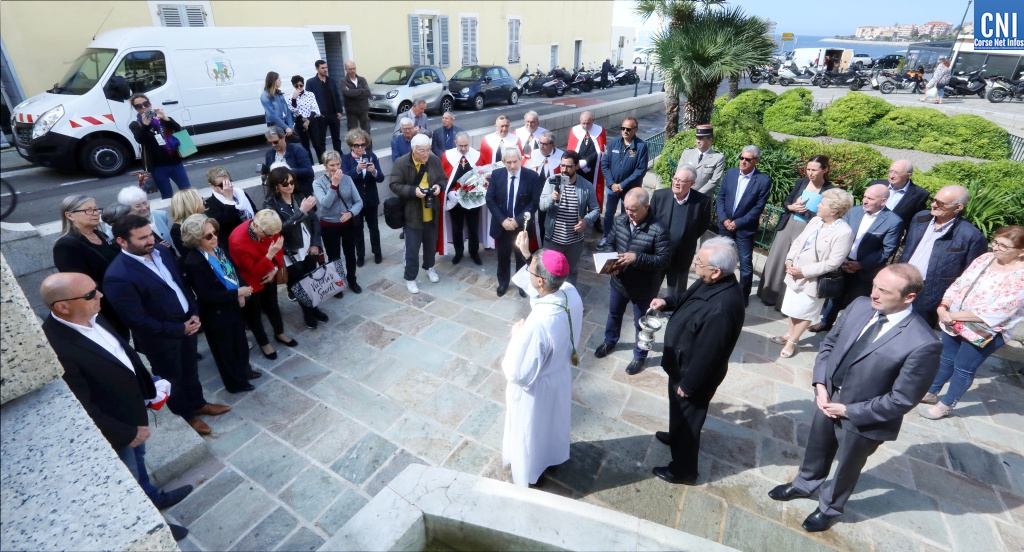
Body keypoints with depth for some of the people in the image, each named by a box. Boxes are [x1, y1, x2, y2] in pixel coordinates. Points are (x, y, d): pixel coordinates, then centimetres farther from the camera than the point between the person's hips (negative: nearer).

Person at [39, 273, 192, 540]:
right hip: (113, 431, -7)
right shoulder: (55, 348, -37)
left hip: (132, 408, 7)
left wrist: (149, 385, 7)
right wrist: (126, 433, -19)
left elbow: (125, 352, 7)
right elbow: (81, 409, -29)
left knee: (138, 457, 31)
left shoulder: (92, 317, -11)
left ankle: (152, 497, 57)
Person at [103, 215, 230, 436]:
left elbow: (181, 283, 7)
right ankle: (186, 415, 42)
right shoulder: (118, 277, -28)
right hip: (161, 338, -6)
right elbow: (138, 321, -25)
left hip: (186, 323, 6)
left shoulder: (161, 251, -5)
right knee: (173, 378, 19)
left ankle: (198, 403, 50)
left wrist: (193, 313, -5)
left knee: (190, 370, 26)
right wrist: (179, 329, -18)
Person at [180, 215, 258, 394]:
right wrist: (237, 293, -22)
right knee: (225, 349, 15)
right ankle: (235, 382, 34)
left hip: (234, 306, 7)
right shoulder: (194, 262, -26)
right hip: (216, 314, -7)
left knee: (240, 341, 25)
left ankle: (244, 370, 48)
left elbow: (234, 270, 6)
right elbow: (207, 295, -25)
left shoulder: (217, 247, -5)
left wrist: (241, 293, -8)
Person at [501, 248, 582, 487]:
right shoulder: (571, 293, -22)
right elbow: (539, 289, 3)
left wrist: (515, 336, -18)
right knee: (554, 422, 35)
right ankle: (554, 456, 65)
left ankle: (527, 478, 52)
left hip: (535, 388, -7)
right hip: (561, 375, 7)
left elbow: (517, 373, -31)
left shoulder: (537, 324, -45)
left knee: (529, 434, 24)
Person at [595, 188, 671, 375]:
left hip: (643, 288, -5)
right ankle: (609, 341, 56)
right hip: (619, 282, 5)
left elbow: (664, 260, -23)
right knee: (614, 314, 28)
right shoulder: (619, 221, -9)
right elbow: (610, 244, 3)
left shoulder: (658, 230, -25)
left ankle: (640, 356, 41)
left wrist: (636, 258, -33)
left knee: (640, 324, 17)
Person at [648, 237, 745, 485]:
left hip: (695, 372, -9)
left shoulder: (722, 308, -39)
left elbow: (707, 354, -30)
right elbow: (688, 296, 11)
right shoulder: (712, 282, -11)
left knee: (687, 417, 14)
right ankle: (675, 437, 60)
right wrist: (667, 301, -7)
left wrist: (688, 384, -17)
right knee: (677, 408, 32)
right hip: (682, 363, 9)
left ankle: (683, 470, 38)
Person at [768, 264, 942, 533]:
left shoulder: (923, 344, -29)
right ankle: (803, 485, 57)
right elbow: (829, 342, 1)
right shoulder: (860, 306, -12)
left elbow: (902, 400, -22)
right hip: (828, 397, 5)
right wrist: (820, 384, -9)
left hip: (863, 420, -5)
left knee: (846, 467, 22)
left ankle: (830, 508, 50)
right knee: (816, 448, 28)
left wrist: (848, 410, -17)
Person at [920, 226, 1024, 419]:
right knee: (945, 359, 18)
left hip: (986, 333, -6)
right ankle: (931, 393, 36)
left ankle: (946, 405, 27)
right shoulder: (985, 259, -1)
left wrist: (955, 315, -20)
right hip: (955, 323, 6)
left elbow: (996, 312, -24)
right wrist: (943, 307, -13)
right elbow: (958, 285, 2)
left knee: (964, 368, 9)